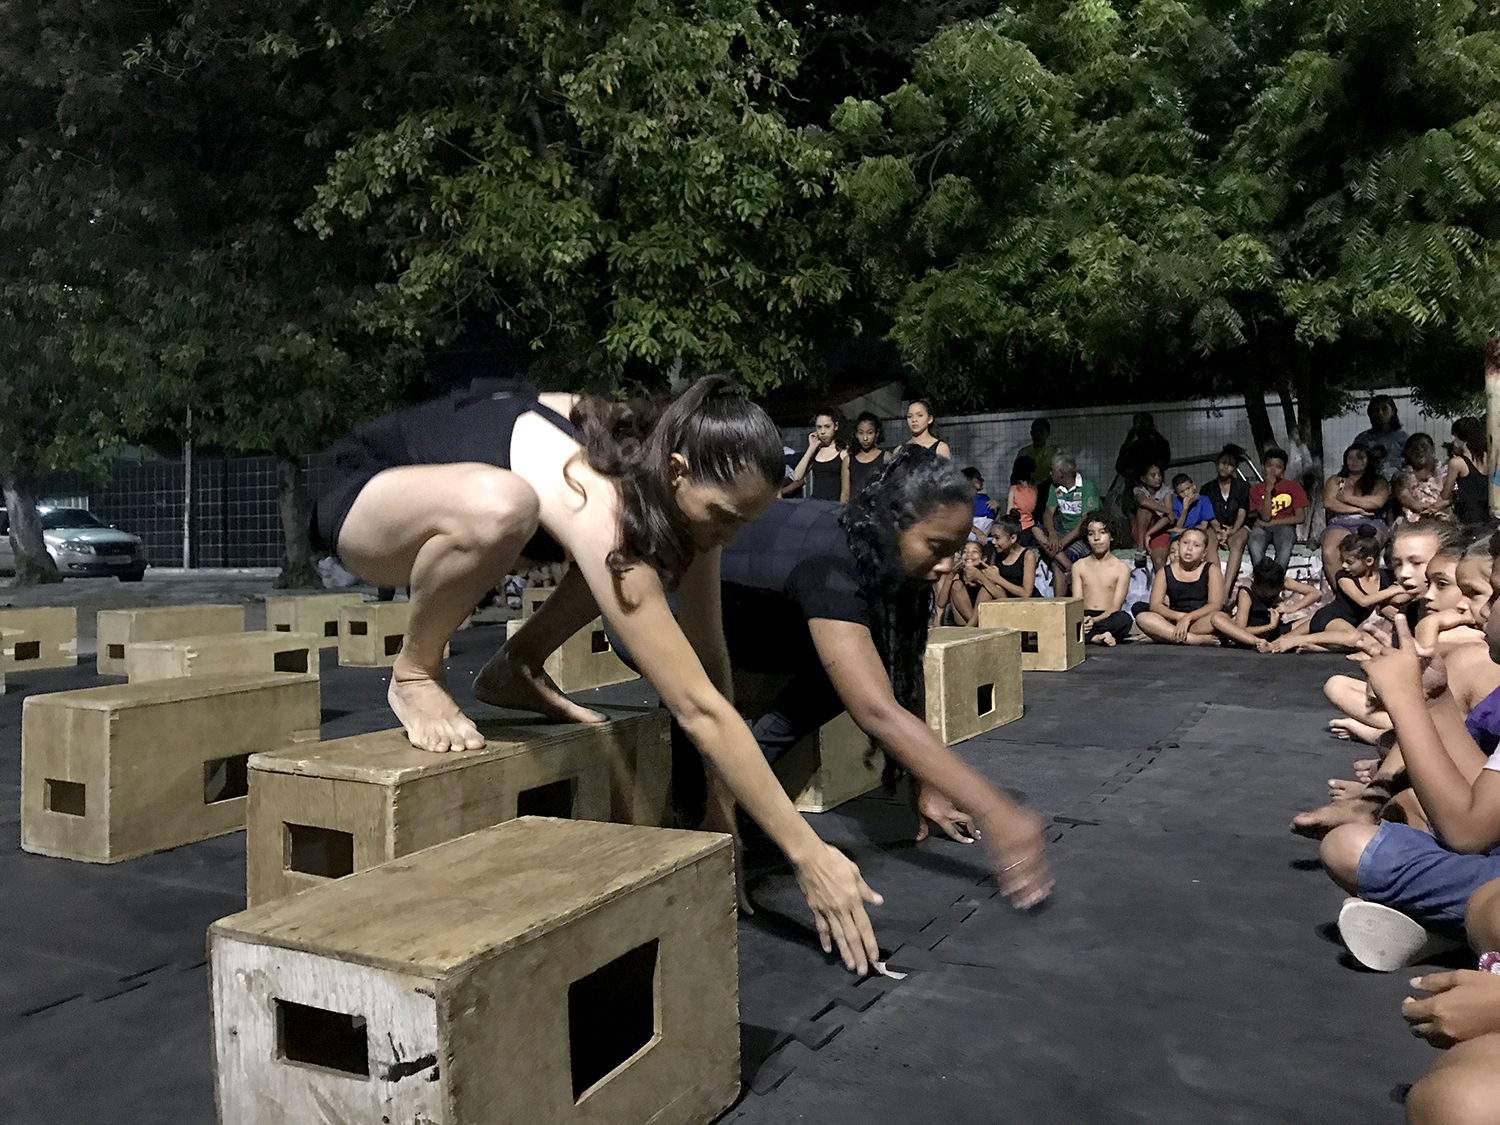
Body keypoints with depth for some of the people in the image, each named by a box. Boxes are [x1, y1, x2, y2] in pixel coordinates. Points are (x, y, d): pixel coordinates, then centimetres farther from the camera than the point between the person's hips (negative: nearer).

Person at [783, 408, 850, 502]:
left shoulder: (843, 452, 1)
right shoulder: (816, 451, 15)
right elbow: (797, 477, 4)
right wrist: (811, 448, 6)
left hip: (833, 503, -4)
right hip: (813, 501, 4)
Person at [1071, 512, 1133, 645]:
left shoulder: (1121, 568, 5)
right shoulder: (1079, 566, 14)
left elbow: (1115, 607, -4)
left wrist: (1095, 620, -24)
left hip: (1107, 618, -1)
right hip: (1084, 617, 2)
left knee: (1124, 619, -37)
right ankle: (1095, 637, -31)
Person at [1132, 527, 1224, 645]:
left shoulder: (1212, 571, 8)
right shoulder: (1164, 573, 12)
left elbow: (1216, 605, -6)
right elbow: (1155, 605, 0)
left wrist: (1188, 617, -22)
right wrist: (1179, 616, -18)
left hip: (1202, 625, -2)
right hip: (1173, 623, 2)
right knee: (1142, 617, -27)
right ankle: (1197, 640, -33)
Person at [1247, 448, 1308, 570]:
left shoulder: (1293, 487, 7)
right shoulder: (1256, 489, 7)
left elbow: (1300, 518, 0)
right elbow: (1265, 517, -7)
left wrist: (1272, 522, -6)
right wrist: (1268, 490, -13)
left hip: (1284, 526, 0)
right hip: (1263, 527, 0)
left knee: (1285, 546, -36)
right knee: (1254, 544, -36)